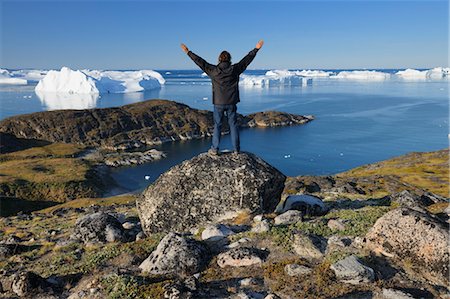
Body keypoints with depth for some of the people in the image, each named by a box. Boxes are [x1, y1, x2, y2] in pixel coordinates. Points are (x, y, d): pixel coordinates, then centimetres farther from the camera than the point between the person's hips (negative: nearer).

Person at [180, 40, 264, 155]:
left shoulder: (213, 70, -5)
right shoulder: (234, 69, -3)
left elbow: (200, 61, 1)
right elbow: (247, 59, 6)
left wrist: (188, 52, 11)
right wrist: (256, 49, 17)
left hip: (218, 103, -1)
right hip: (231, 103, 1)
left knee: (217, 125, 6)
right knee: (233, 125, 7)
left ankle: (214, 149, 9)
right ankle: (236, 149, 10)